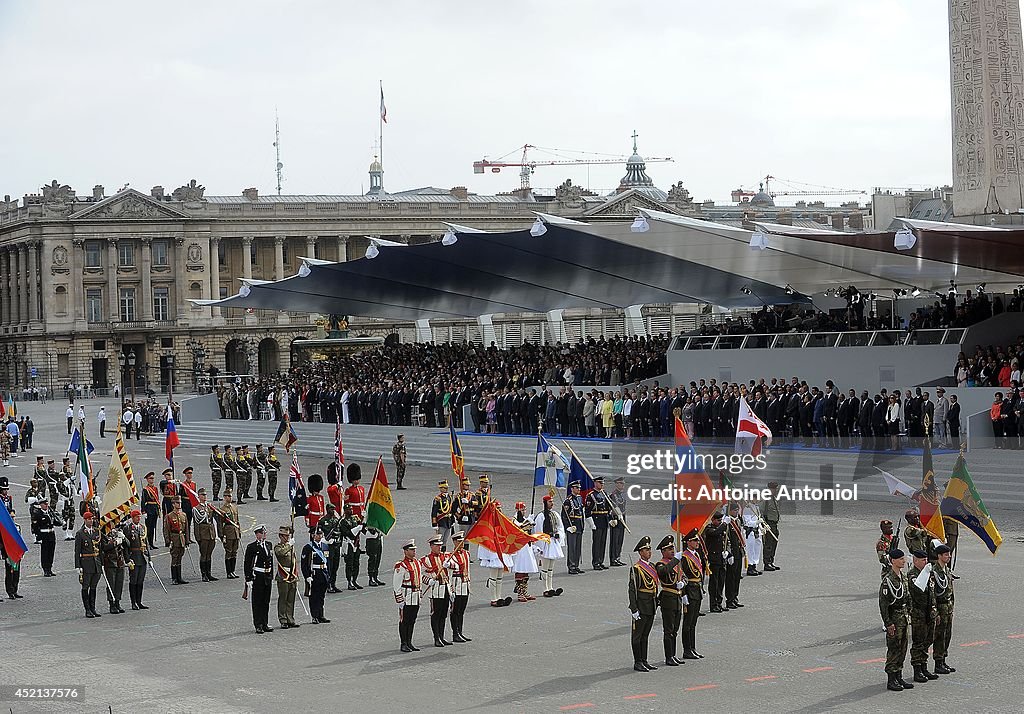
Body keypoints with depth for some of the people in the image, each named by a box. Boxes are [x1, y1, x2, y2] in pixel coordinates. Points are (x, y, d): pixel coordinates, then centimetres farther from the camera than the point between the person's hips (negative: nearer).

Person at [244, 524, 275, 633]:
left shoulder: (268, 545, 12)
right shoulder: (251, 547, -7)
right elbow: (247, 564, -9)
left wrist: (271, 577, 15)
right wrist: (248, 579, -13)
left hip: (267, 577, 6)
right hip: (257, 577, -6)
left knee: (266, 602, 11)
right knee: (257, 602, -1)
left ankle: (265, 624, 19)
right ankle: (258, 625, 3)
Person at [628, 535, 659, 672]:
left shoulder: (652, 566, 11)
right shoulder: (636, 568, -13)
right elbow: (632, 590, -15)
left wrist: (656, 603, 16)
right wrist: (634, 609, -19)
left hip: (651, 607, 8)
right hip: (641, 606, -8)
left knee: (645, 635, 14)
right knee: (637, 635, 0)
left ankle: (644, 661, 20)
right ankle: (638, 663, 4)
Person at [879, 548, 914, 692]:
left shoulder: (903, 577, 10)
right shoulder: (888, 580, -17)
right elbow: (883, 603, -18)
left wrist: (908, 614, 18)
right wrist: (888, 623, -20)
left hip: (903, 616, 8)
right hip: (894, 617, -8)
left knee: (902, 648, 12)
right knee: (893, 649, -4)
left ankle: (899, 678, 20)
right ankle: (891, 681, 1)